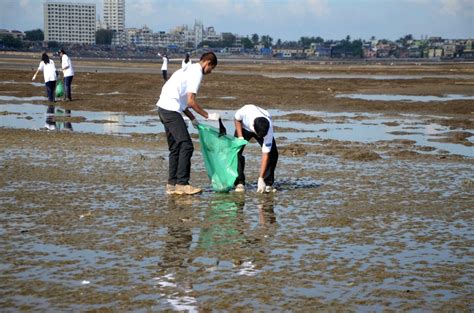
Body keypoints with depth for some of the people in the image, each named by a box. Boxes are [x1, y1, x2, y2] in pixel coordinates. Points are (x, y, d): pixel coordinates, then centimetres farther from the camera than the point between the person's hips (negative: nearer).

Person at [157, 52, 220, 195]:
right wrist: (207, 115, -5)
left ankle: (172, 184, 14)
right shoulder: (197, 73, -8)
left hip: (164, 108, 10)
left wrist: (192, 118, 18)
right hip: (171, 109, -10)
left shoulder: (189, 69, 22)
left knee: (175, 148, 13)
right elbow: (191, 102, -14)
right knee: (186, 145, -9)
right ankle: (182, 183, -10)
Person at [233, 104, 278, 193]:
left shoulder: (269, 129, -40)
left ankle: (268, 184, -5)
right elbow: (237, 119, -16)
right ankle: (239, 183, -8)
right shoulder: (246, 111, -43)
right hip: (244, 127, 1)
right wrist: (240, 137, -25)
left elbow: (265, 155, -36)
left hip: (263, 128, -1)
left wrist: (260, 178, -38)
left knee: (272, 154, -18)